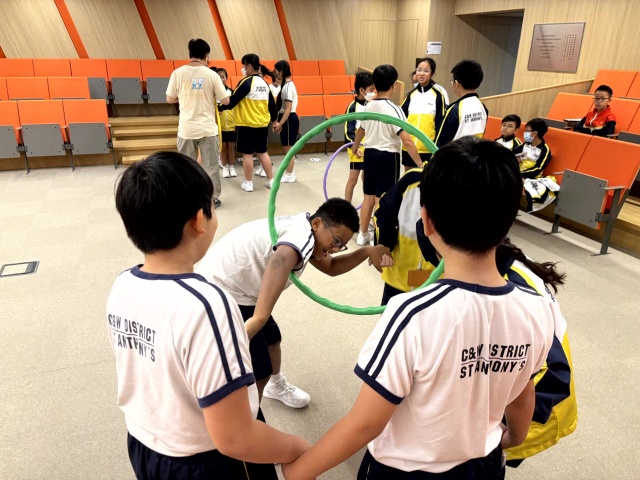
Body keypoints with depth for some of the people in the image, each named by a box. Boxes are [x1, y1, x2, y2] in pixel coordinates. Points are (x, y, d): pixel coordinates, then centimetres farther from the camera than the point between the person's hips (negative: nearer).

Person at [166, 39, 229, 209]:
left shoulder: (178, 73, -3)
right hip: (208, 128, -1)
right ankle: (213, 199, 16)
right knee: (210, 165, 9)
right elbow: (225, 101, -2)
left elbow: (170, 99, 3)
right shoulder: (211, 74, -6)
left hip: (186, 129, 1)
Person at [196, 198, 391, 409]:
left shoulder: (300, 230, 5)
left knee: (271, 339, 27)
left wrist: (367, 252, 1)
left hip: (230, 290, 10)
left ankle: (277, 386, 56)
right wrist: (260, 317, -56)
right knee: (258, 374, -7)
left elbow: (330, 267, 14)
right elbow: (280, 261, -50)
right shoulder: (303, 234, -28)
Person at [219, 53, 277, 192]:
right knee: (262, 152, 14)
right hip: (262, 123, 7)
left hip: (247, 123, -7)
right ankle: (271, 181, 17)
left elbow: (233, 100, -13)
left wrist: (220, 108, 0)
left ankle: (248, 183, 10)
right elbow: (271, 103, 13)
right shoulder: (264, 83, 8)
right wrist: (273, 118, 28)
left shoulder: (246, 82, -13)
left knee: (247, 153, 3)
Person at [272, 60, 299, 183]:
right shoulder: (286, 85, 13)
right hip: (286, 119, 10)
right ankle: (289, 173, 22)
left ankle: (289, 175, 5)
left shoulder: (288, 86, -16)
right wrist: (278, 121, 15)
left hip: (289, 120, -10)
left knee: (288, 148, -3)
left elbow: (288, 108, -20)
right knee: (286, 147, 14)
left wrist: (280, 123, -20)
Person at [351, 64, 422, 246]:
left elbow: (360, 131, 22)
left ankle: (363, 234, 29)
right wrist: (420, 164, -17)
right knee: (382, 201, 0)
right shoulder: (393, 109, -17)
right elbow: (407, 141, -23)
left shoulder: (368, 107, 4)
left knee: (369, 197, 17)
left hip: (370, 154, 7)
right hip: (388, 157, -7)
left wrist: (354, 148, 42)